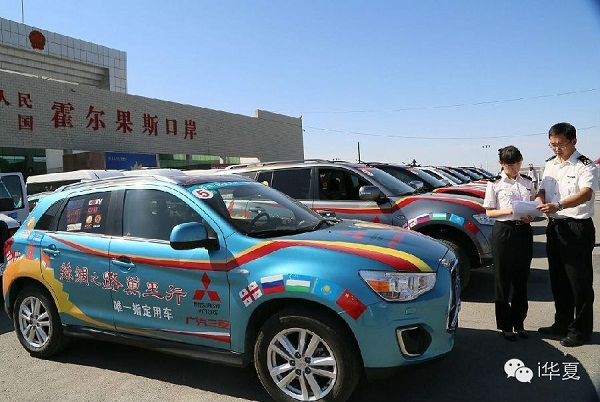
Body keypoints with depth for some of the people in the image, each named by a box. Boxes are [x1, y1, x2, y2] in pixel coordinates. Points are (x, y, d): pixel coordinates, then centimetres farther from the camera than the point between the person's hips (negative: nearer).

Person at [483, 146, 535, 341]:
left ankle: (518, 322, 24)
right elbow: (489, 212, -2)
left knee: (521, 278, 10)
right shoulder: (495, 184, -1)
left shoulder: (527, 182, 10)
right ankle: (505, 325, 14)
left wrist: (530, 215, -6)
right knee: (503, 279, 3)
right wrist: (510, 211, -18)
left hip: (524, 231, 4)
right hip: (504, 231, -4)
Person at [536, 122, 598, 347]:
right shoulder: (550, 164, 13)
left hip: (578, 227, -7)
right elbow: (543, 190, 10)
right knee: (558, 279, 15)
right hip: (554, 226, 7)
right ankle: (562, 324, 28)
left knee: (579, 281, -1)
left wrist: (558, 206, -38)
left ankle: (580, 330, 12)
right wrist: (540, 203, -13)